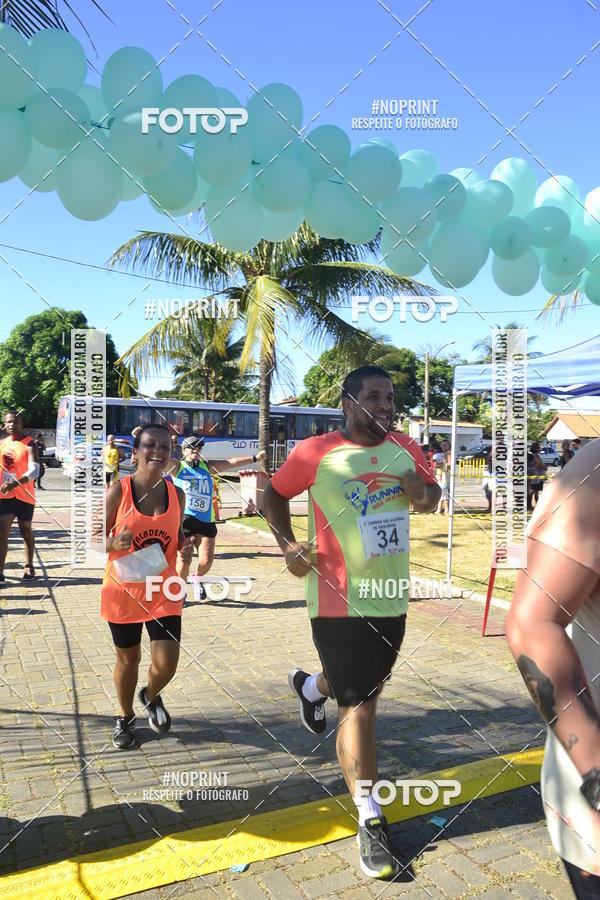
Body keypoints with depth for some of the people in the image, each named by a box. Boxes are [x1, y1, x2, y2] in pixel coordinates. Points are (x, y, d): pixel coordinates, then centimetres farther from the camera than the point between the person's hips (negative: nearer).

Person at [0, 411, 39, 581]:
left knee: (26, 532, 12)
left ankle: (29, 566, 27)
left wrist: (14, 483, -38)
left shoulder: (29, 444, -11)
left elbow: (34, 471, -25)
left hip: (24, 496, -4)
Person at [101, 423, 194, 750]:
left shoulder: (176, 494, -1)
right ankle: (125, 717, 41)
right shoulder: (118, 490, -12)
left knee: (166, 664, -2)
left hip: (164, 592, 2)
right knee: (128, 659, 14)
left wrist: (185, 546, -8)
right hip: (124, 591, -2)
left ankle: (151, 696, 34)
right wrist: (114, 544, -29)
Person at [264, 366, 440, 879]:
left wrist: (422, 490, -11)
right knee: (359, 707, -2)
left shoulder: (406, 448, 2)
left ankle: (312, 687, 58)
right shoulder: (316, 453, -10)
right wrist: (287, 544, -11)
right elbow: (275, 494, 4)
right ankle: (371, 823, 14)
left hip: (393, 598, 6)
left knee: (365, 686, 26)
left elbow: (431, 499, 13)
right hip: (339, 602, -5)